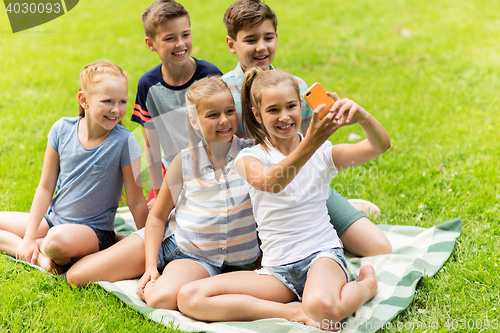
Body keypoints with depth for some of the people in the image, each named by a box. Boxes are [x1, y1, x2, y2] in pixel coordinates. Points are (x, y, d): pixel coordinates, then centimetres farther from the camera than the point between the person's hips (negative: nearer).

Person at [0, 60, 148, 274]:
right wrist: (28, 237, -2)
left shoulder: (124, 142, -17)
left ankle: (41, 248, -6)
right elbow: (46, 187, 1)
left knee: (58, 240, -38)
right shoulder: (62, 130, -6)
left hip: (94, 230, -5)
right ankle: (38, 256, -5)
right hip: (53, 219, 5)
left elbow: (136, 201, -11)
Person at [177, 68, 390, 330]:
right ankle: (294, 313, -19)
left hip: (322, 254, -2)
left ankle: (366, 284, -4)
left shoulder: (324, 152, 4)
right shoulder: (250, 158, 0)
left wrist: (362, 117, -32)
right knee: (189, 298, -20)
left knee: (322, 308, -40)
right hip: (277, 269, 2)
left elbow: (381, 146, -10)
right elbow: (269, 182, -24)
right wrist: (310, 144, -40)